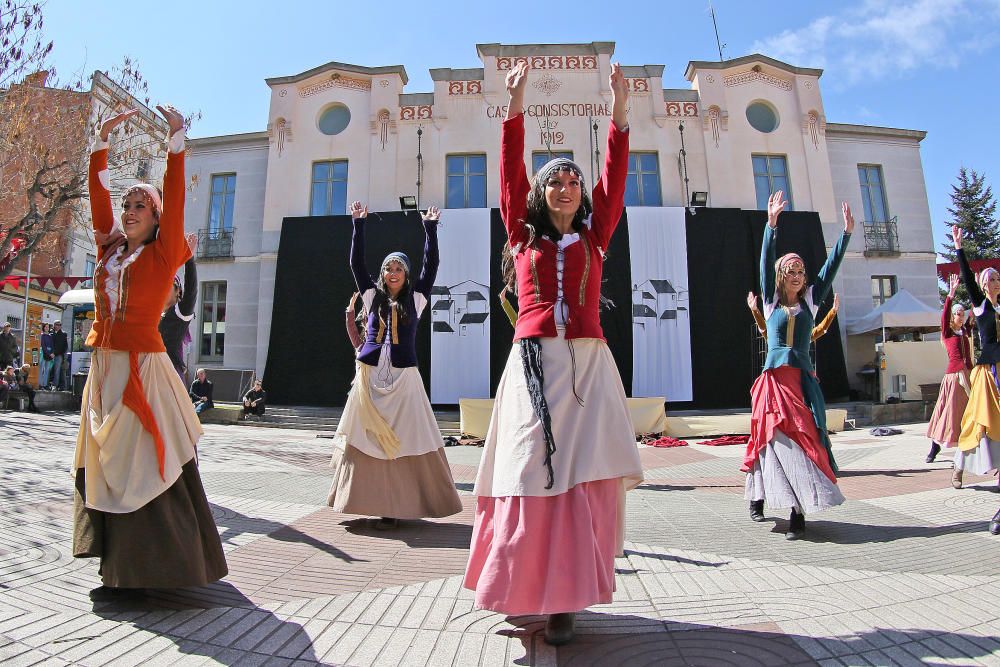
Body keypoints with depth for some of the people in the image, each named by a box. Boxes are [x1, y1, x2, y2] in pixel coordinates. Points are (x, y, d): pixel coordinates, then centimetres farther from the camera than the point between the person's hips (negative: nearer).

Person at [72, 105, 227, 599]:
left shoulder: (163, 254, -2)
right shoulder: (109, 249, 13)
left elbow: (174, 198, -9)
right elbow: (98, 192, 15)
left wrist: (176, 139, -9)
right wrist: (102, 140, 13)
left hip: (142, 367, -6)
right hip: (104, 367, 6)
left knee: (142, 467, -4)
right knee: (104, 466, 10)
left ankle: (156, 566, 7)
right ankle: (122, 570, 22)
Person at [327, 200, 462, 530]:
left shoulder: (415, 299, 8)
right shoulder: (373, 296, 12)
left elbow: (431, 264, 5)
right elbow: (356, 262, 11)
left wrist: (430, 228, 5)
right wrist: (359, 224, 9)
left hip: (403, 377, -2)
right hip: (369, 376, 2)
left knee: (404, 440, -4)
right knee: (366, 439, 1)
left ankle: (398, 505, 2)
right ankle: (372, 501, 10)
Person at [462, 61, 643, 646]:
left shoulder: (594, 238, 16)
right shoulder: (523, 236, 13)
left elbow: (616, 179, 8)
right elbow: (511, 174, 6)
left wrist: (620, 112, 3)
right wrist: (516, 109, 0)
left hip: (588, 363, 1)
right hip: (533, 362, -1)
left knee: (585, 476, -5)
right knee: (532, 472, -4)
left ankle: (566, 597, 5)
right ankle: (529, 588, 11)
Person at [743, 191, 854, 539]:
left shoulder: (809, 302, 13)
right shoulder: (771, 302, 7)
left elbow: (830, 268, 9)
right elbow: (766, 262, -1)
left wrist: (846, 232, 5)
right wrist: (771, 225, -8)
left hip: (802, 378, 2)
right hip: (774, 377, -2)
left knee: (804, 437, -5)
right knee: (776, 437, -2)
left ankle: (799, 511, -2)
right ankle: (757, 497, 12)